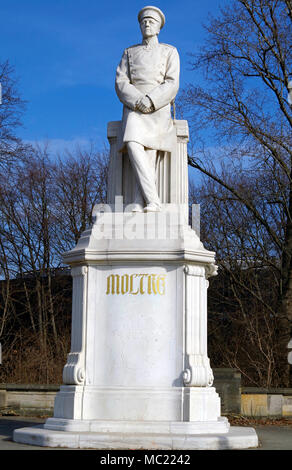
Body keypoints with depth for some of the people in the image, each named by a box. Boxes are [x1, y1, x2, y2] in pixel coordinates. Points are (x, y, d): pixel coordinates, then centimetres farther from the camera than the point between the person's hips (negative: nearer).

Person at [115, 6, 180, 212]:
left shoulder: (170, 52, 13)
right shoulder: (129, 52, 19)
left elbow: (172, 84, 0)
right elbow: (121, 83, 7)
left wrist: (151, 101, -16)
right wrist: (137, 101, -13)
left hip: (158, 110, -1)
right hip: (134, 109, 1)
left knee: (149, 156, -18)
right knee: (133, 147, -26)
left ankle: (139, 204, -21)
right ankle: (152, 200, -31)